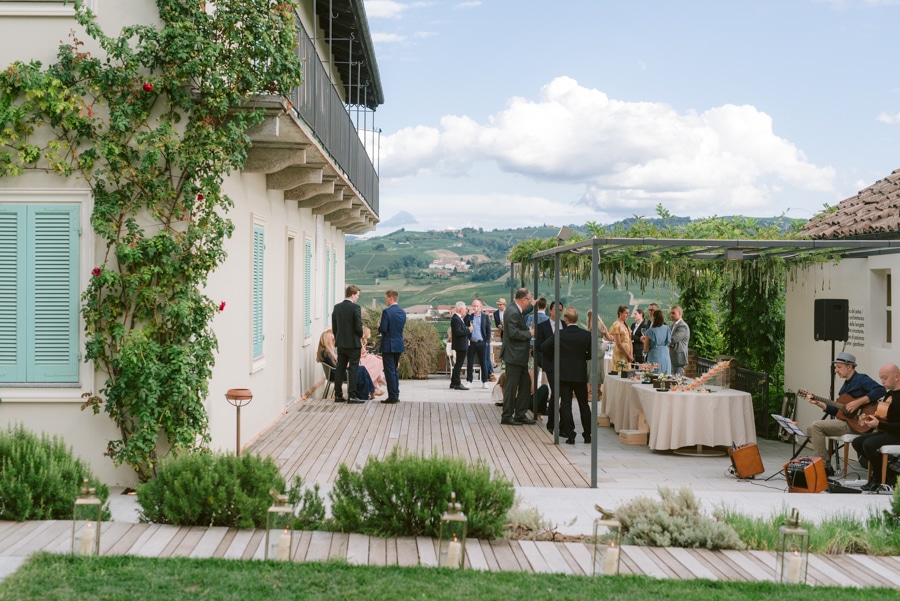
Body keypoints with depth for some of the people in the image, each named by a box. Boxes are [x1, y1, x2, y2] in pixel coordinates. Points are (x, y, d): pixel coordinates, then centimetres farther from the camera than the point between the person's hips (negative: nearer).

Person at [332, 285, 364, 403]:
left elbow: (334, 327, 9)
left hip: (340, 344, 6)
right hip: (353, 343, -6)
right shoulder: (355, 307, -13)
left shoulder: (337, 307, 6)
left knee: (340, 368, 10)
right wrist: (361, 335, 3)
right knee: (353, 369, -2)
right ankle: (352, 395, -4)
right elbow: (358, 327, -16)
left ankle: (338, 395, 12)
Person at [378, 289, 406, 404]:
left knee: (390, 371, -3)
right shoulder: (402, 312, 7)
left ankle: (392, 397, -2)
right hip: (399, 344, 7)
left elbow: (383, 329, -19)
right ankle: (396, 395, 19)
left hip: (388, 345, -7)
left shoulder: (387, 311, -16)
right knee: (395, 370, 16)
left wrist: (379, 325, 1)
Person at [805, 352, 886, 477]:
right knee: (810, 430, 7)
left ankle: (824, 466, -17)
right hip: (845, 420, 10)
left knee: (816, 426, -21)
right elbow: (836, 411, 20)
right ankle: (826, 460, 4)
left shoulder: (861, 379, -8)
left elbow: (880, 390, -26)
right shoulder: (846, 385, 21)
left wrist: (858, 402, -27)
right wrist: (818, 402, 11)